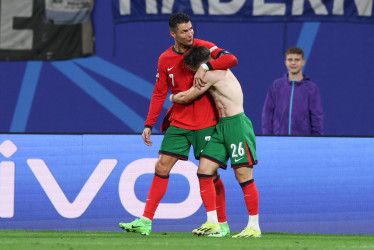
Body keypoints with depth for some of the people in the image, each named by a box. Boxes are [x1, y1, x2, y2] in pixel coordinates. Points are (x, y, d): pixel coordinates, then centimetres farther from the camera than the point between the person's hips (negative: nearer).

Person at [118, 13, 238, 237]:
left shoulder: (204, 48, -4)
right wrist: (149, 125, 3)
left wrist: (205, 66, -27)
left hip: (206, 123, -3)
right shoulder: (165, 60, 4)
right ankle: (146, 221, 1)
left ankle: (222, 224, 8)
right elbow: (159, 94, 9)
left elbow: (232, 59, -15)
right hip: (178, 123, 3)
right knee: (162, 167, -2)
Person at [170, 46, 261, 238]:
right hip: (221, 126, 10)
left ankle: (254, 226, -2)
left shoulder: (212, 74, -11)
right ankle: (212, 224, 4)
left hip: (237, 124, -10)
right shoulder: (218, 71, 18)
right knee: (204, 170, 2)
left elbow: (186, 98, -3)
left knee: (243, 175, -7)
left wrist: (173, 98, 16)